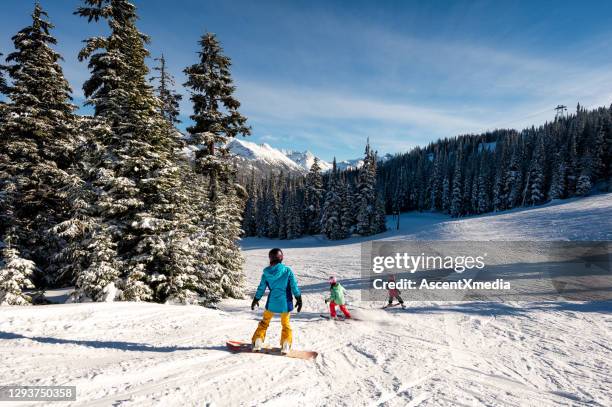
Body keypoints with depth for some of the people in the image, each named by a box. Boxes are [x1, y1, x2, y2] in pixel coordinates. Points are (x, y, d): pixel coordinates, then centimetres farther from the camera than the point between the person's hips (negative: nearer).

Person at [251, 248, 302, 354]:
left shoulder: (266, 272, -4)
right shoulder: (287, 270, -10)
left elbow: (261, 288, 4)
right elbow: (294, 286, -7)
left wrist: (256, 299, 18)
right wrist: (299, 299, 3)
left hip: (272, 302, 1)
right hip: (285, 302, -1)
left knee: (264, 322, 19)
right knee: (285, 324, 16)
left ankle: (257, 342, 13)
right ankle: (286, 345, 10)